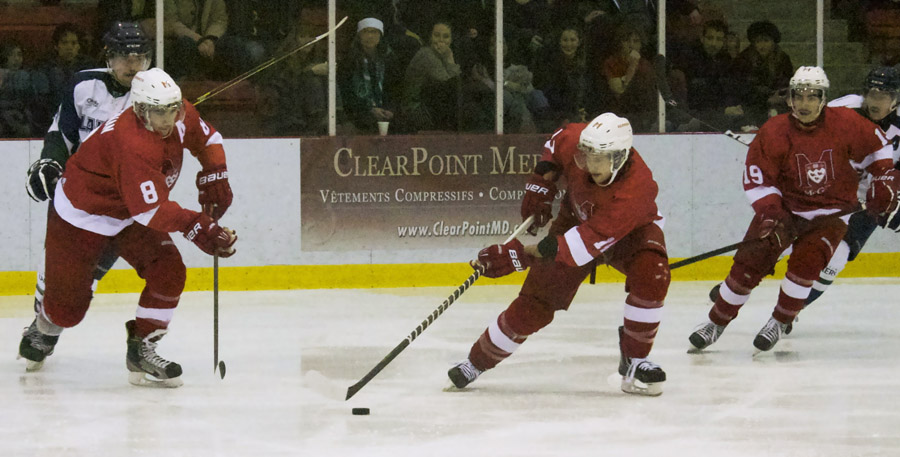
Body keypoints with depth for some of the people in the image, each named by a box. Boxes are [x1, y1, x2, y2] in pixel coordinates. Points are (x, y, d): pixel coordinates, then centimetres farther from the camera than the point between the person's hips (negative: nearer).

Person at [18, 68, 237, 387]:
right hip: (83, 214, -7)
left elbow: (207, 139, 10)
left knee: (169, 273, -14)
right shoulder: (132, 144, -38)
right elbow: (150, 211, -41)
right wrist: (195, 225, -49)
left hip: (131, 215, 7)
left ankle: (141, 351, -2)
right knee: (69, 305, 2)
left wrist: (214, 177, -4)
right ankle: (43, 330, 38)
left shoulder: (181, 116, -13)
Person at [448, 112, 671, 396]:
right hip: (576, 218, 3)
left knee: (651, 277, -34)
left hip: (631, 230, -3)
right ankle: (477, 362, 14)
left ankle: (634, 362, -14)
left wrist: (517, 257, -47)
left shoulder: (635, 190, -44)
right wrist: (542, 182, -11)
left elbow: (586, 243, -45)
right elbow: (557, 141, 0)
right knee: (535, 305, -4)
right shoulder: (574, 141, -29)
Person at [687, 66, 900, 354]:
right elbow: (757, 176, -12)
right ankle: (716, 323, 11)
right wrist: (769, 209, -25)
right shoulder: (774, 132, -15)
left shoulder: (845, 123, -14)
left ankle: (779, 323, -3)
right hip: (785, 207, 1)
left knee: (806, 260, -24)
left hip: (831, 213, -1)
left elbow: (875, 145, 4)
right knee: (750, 262, -6)